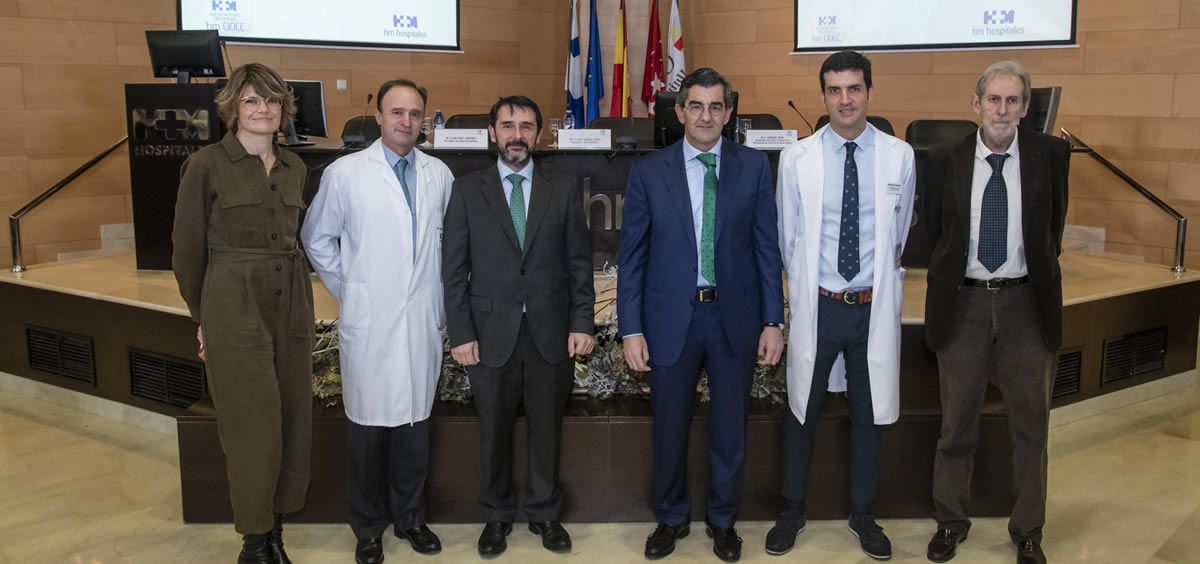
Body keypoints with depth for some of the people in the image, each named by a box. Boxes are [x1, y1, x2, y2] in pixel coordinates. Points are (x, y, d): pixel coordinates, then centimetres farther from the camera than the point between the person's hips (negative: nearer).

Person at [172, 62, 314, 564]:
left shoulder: (294, 168, 10)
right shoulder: (206, 165, -4)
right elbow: (187, 249, 0)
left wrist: (296, 295, 13)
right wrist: (202, 318, 5)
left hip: (291, 306, 5)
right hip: (235, 309, -5)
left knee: (293, 422, 8)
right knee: (254, 427, 0)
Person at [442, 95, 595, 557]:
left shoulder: (564, 190, 5)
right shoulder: (467, 191, 3)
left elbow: (579, 263, 5)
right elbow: (454, 268, 1)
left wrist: (582, 322, -3)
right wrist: (460, 333, -5)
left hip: (551, 333, 1)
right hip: (491, 333, 0)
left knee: (547, 430, 10)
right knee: (494, 431, 10)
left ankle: (545, 513, 28)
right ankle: (497, 516, 28)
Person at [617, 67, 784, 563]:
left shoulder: (754, 167, 0)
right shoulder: (648, 172, -2)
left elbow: (767, 248, 1)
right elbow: (632, 256, -1)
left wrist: (773, 321, -1)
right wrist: (631, 329, -5)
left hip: (735, 317, 1)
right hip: (671, 318, 0)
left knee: (730, 428, 13)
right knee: (669, 428, 13)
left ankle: (723, 520, 34)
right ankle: (671, 518, 34)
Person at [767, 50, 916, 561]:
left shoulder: (900, 157, -3)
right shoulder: (796, 158, -5)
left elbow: (900, 236, 11)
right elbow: (787, 237, 4)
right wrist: (802, 285, 10)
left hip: (875, 306, 1)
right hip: (817, 305, -1)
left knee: (869, 414, 14)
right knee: (802, 411, 12)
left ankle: (862, 516, 32)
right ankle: (792, 512, 30)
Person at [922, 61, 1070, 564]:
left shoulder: (1051, 155, -3)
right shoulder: (946, 161, -3)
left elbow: (1054, 225, 9)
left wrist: (1038, 273, 10)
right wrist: (949, 280, 7)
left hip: (1026, 302, 0)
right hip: (964, 302, 0)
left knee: (1031, 424, 11)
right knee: (957, 424, 11)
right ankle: (950, 522, 28)